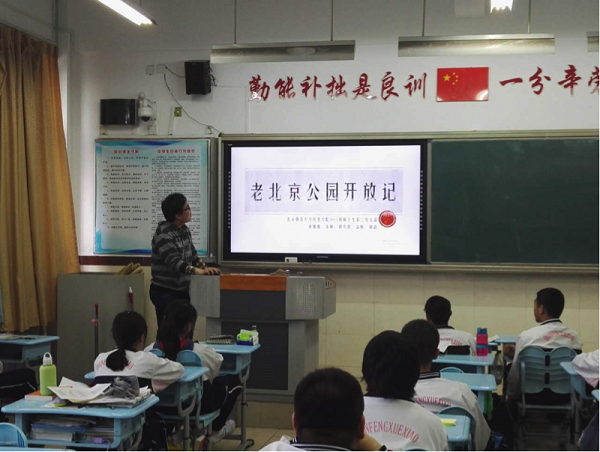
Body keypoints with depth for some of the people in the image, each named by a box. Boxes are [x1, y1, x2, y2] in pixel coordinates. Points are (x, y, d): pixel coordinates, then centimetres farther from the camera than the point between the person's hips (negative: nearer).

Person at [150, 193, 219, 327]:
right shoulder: (164, 235, -19)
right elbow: (174, 261, -30)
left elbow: (192, 255, 16)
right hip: (165, 293, -8)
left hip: (183, 290, 8)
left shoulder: (185, 230, 8)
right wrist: (198, 271, -40)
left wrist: (205, 269, -1)